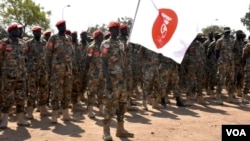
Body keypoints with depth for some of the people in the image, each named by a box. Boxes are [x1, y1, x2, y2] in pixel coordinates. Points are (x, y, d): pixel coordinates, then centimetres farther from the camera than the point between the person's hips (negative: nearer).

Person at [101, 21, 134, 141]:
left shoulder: (121, 44, 16)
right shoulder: (106, 44, -7)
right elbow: (104, 63, -12)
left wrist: (124, 75, 15)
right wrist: (107, 80, -19)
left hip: (122, 79, 8)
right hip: (112, 79, -8)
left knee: (122, 104, 11)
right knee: (110, 105, -6)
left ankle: (120, 129, 20)